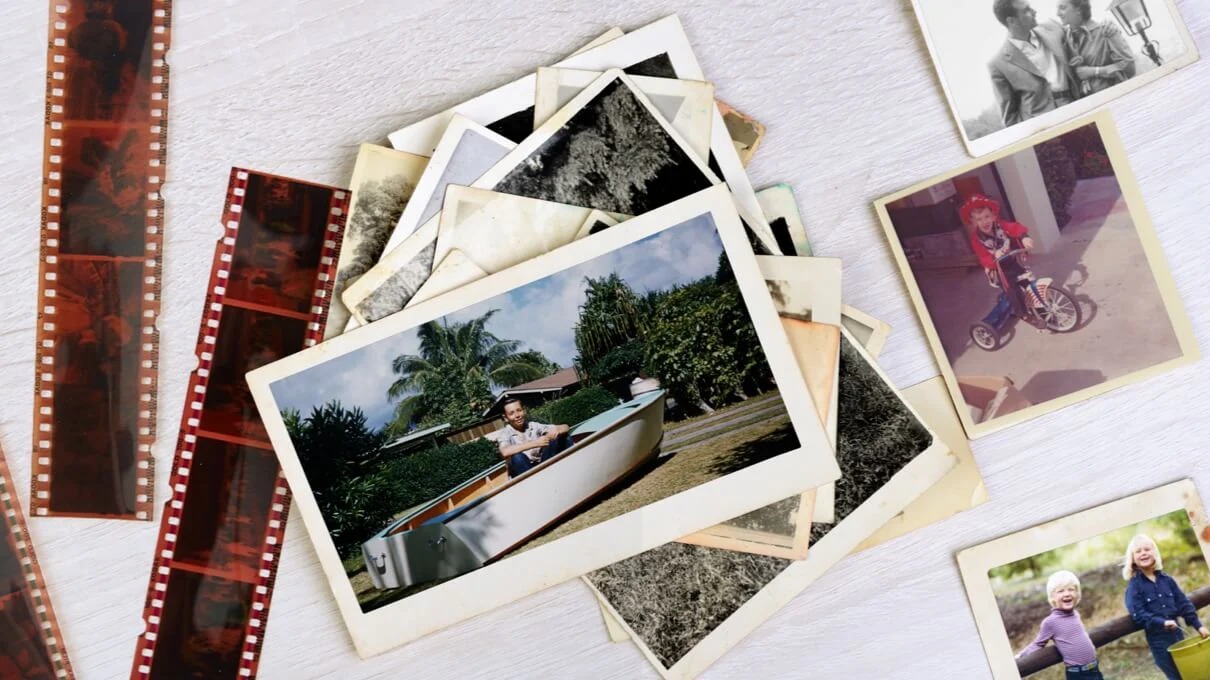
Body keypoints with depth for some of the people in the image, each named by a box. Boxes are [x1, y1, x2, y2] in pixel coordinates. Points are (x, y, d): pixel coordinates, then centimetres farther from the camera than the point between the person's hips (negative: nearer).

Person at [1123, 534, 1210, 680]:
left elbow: (1183, 603, 9)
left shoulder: (1167, 580, 5)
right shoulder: (1134, 586, -9)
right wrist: (1162, 623, -28)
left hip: (1177, 634, 5)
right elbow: (1138, 616, -16)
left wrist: (1198, 626, 3)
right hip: (1158, 640, -4)